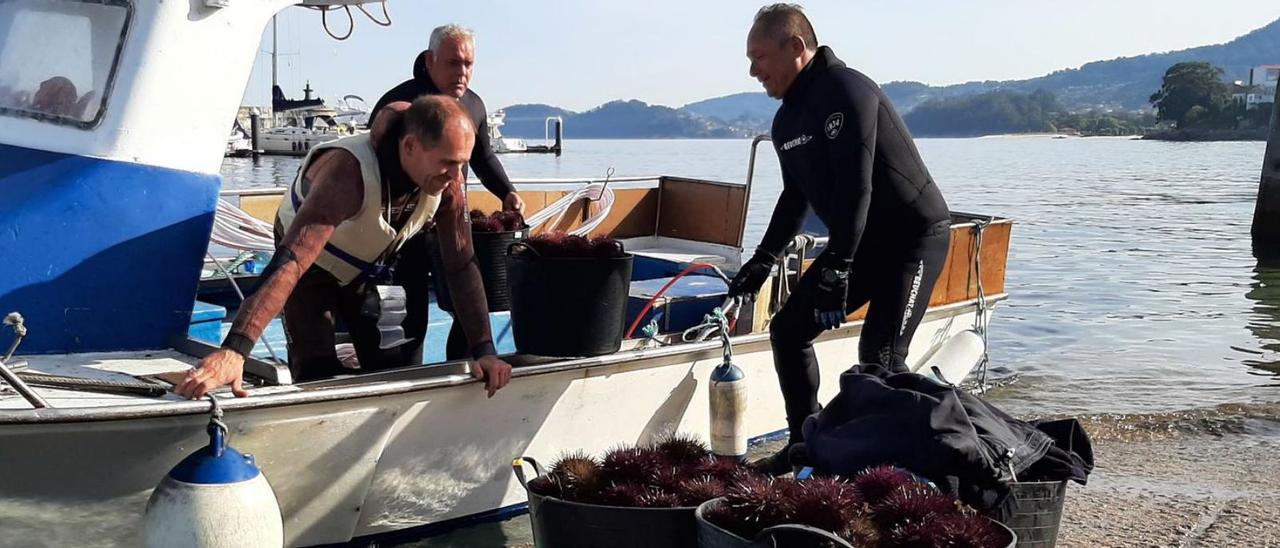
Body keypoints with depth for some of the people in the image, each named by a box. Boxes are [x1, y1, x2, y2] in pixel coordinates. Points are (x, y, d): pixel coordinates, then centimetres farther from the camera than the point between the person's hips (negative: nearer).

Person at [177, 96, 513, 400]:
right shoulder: (349, 170, -43)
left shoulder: (449, 177, -26)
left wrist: (484, 350, -27)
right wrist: (233, 350, -62)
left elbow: (462, 266, -19)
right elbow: (291, 261, -53)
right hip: (315, 267, -4)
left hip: (375, 269, 4)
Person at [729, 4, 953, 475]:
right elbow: (796, 198, 19)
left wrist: (836, 269, -31)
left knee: (878, 357, -21)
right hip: (856, 241, 9)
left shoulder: (847, 90, -21)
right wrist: (763, 261, 14)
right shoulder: (787, 121, 7)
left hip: (914, 235, -9)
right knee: (788, 328, 6)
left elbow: (855, 186, -28)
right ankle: (806, 446, 18)